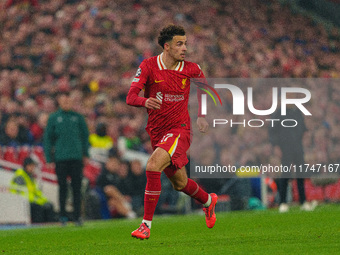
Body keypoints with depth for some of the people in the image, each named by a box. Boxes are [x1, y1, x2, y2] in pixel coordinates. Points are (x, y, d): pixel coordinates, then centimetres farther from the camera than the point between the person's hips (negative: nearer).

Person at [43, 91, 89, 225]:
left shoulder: (78, 117, 8)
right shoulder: (54, 118, 5)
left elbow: (85, 135, 13)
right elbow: (48, 138, 6)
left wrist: (85, 154, 6)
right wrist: (49, 159, 1)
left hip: (76, 158, 1)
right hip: (60, 158, -1)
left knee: (77, 188, -1)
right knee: (63, 188, 3)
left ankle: (77, 216, 2)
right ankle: (63, 215, 10)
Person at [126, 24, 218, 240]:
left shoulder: (191, 69, -4)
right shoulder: (149, 66, -7)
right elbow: (131, 97, -16)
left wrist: (202, 116, 10)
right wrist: (145, 101, -38)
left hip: (179, 129, -3)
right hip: (157, 131, 3)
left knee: (153, 166, -26)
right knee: (179, 183, 16)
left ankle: (147, 224, -20)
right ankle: (208, 201, 49)